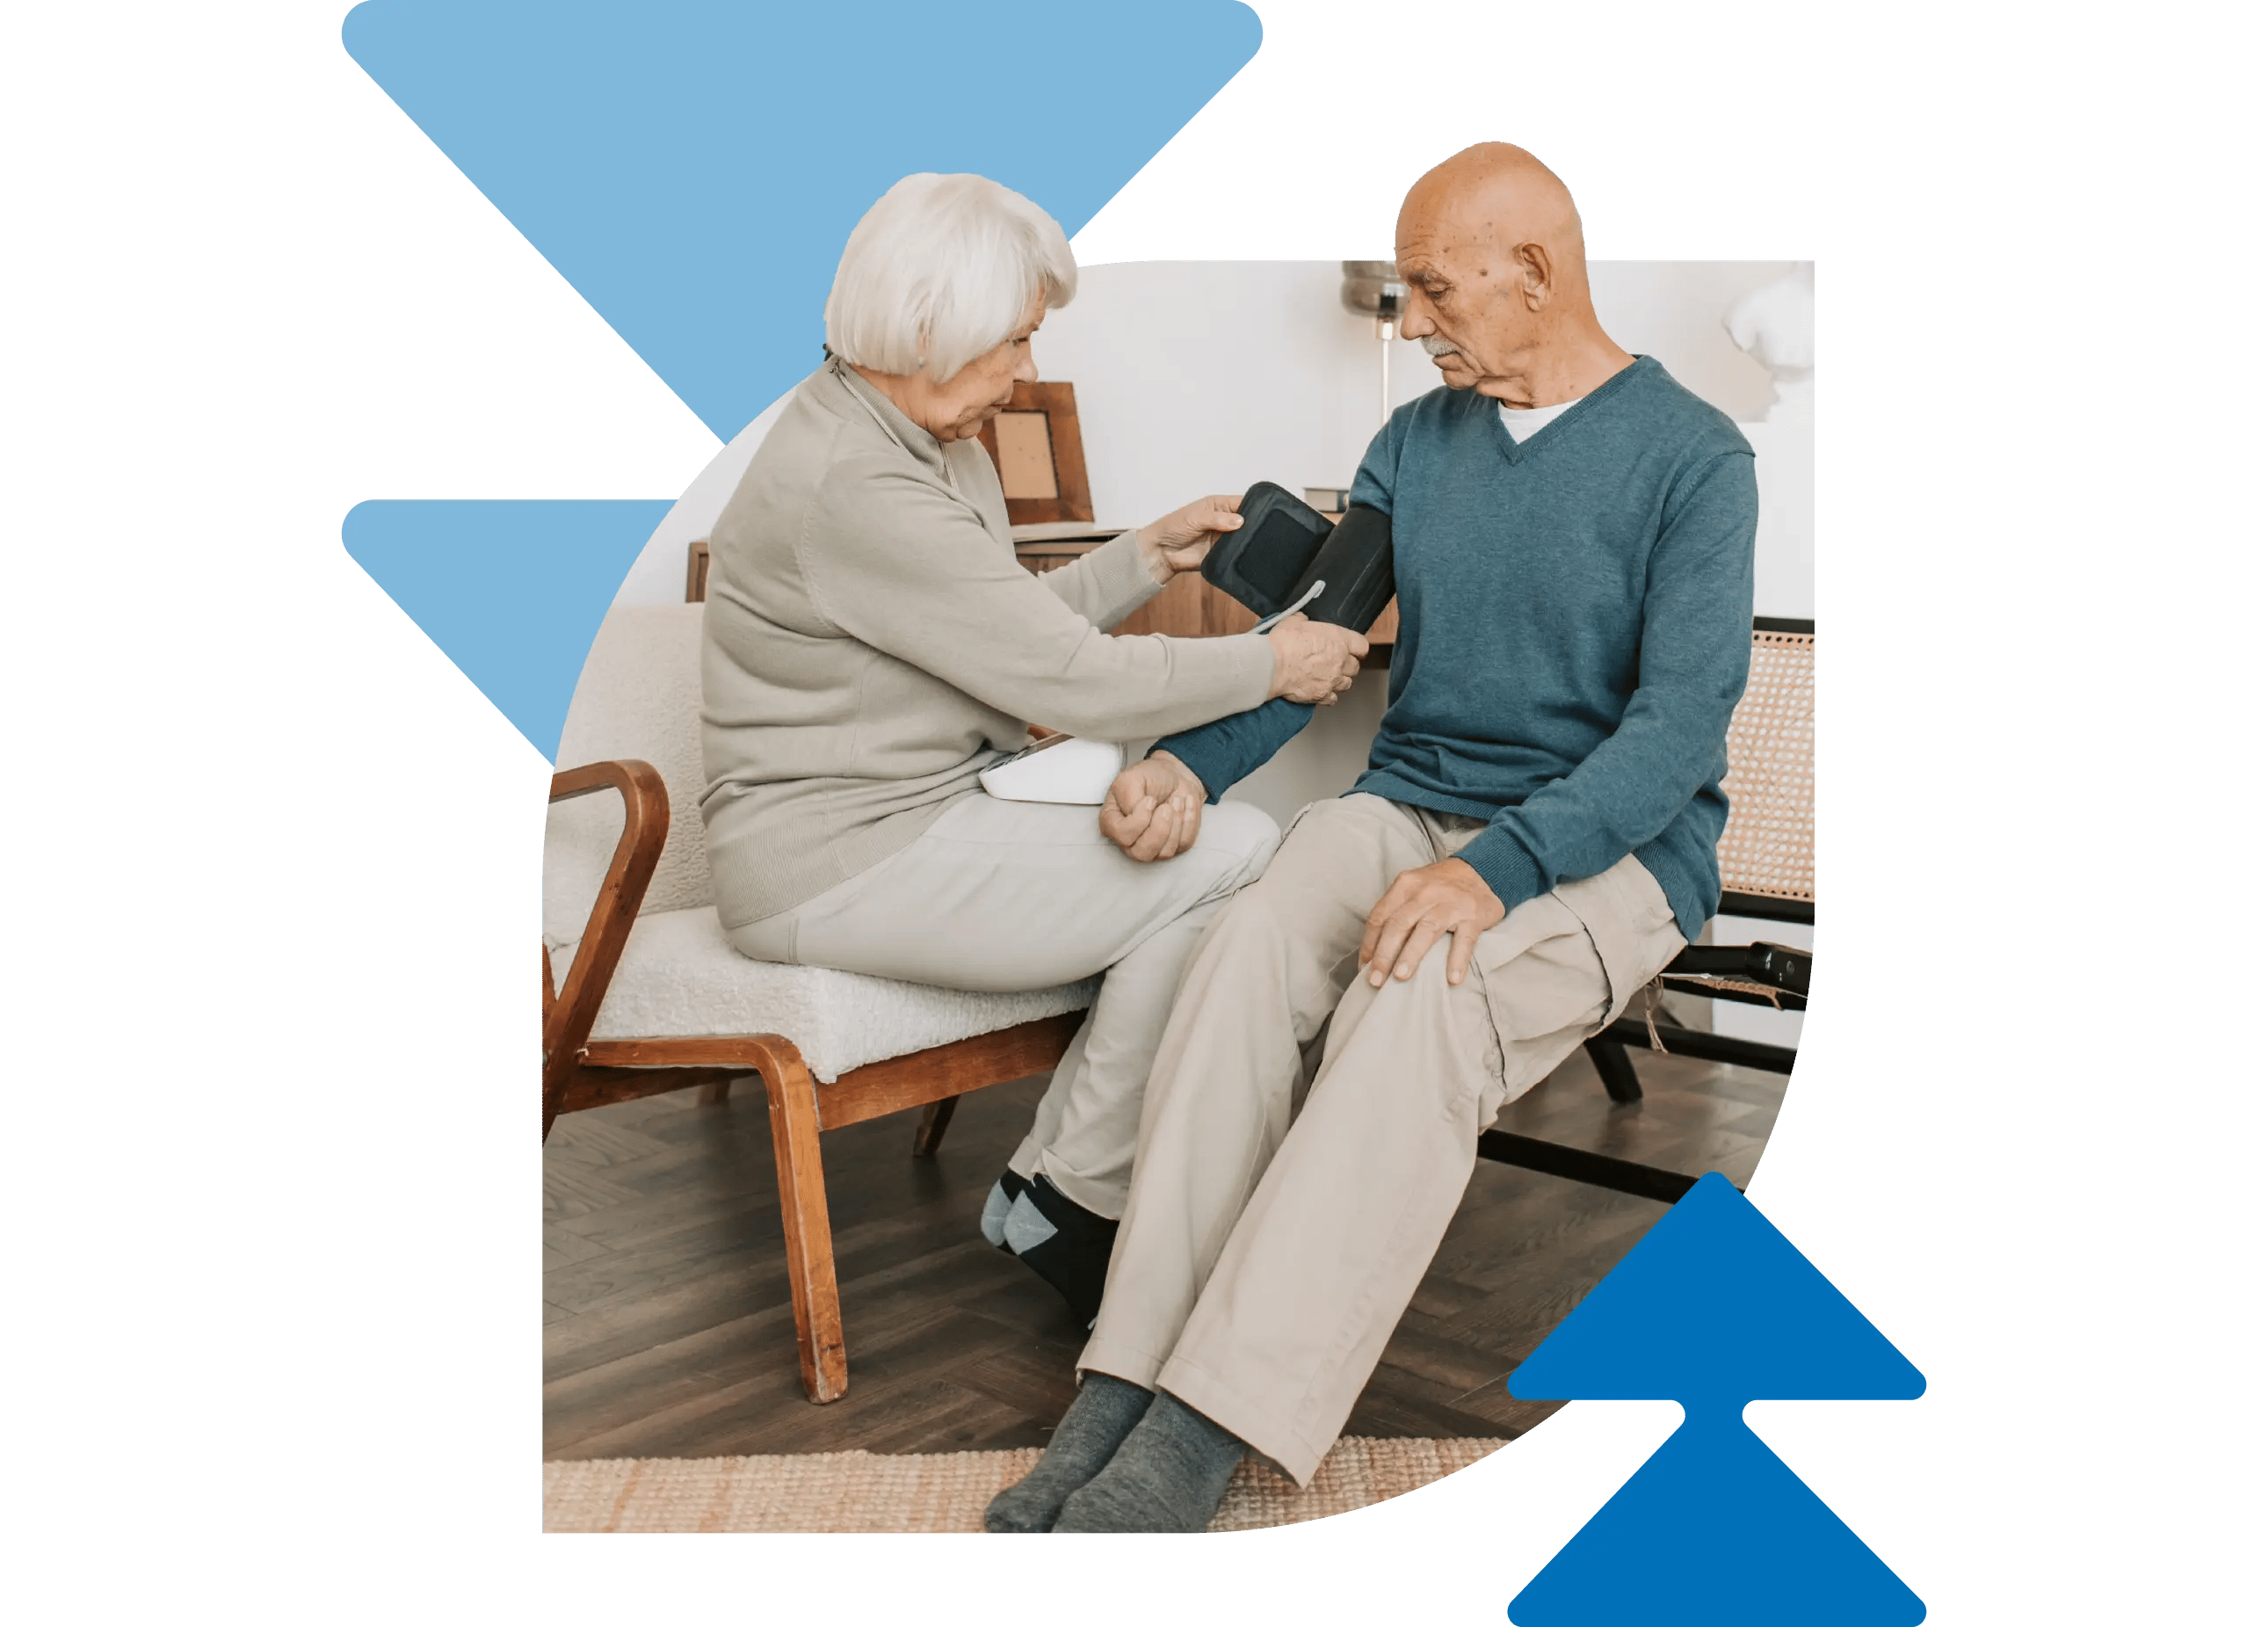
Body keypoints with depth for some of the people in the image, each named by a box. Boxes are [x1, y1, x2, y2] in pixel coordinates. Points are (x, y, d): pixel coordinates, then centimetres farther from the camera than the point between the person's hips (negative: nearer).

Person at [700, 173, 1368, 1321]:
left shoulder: (930, 443, 12)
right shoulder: (848, 483, -21)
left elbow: (1016, 635, 17)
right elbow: (1070, 680, -20)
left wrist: (1148, 555, 12)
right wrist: (1274, 664, -9)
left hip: (929, 804, 10)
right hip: (836, 863, -10)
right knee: (1229, 864, -15)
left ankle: (1056, 1185, 3)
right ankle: (1069, 1204, -1)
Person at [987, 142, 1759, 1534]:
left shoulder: (1693, 457, -5)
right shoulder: (1417, 441, 13)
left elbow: (1683, 721, -15)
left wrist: (1498, 867, -30)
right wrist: (1192, 762, -8)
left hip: (1611, 847, -4)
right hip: (1406, 807, 5)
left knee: (1417, 1002, -35)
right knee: (1243, 949, -28)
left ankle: (1196, 1445, -36)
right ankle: (1126, 1388, -30)